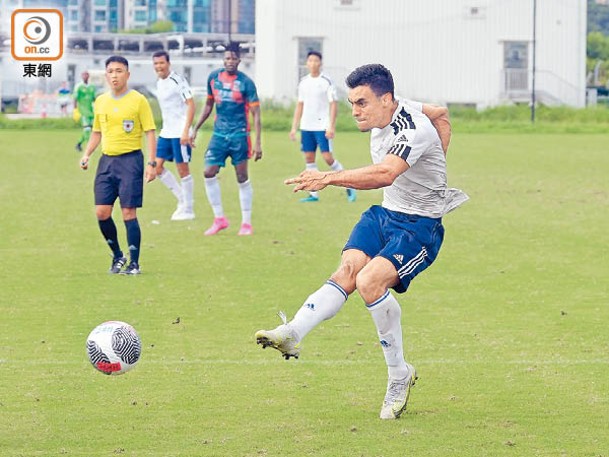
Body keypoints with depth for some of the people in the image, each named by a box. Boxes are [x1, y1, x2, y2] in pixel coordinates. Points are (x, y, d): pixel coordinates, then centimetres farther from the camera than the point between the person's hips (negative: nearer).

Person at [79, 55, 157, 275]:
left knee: (128, 212, -7)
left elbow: (150, 133, -5)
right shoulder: (101, 101, 11)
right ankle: (117, 256, 17)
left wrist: (151, 163, -13)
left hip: (130, 160, -5)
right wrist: (86, 154, 8)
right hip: (106, 160, 5)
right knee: (101, 212, -1)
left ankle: (134, 263, 0)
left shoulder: (138, 100, -5)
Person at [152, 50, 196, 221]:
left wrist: (186, 130, -22)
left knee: (182, 169, -3)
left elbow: (191, 104, -16)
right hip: (166, 132, 8)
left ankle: (188, 209, 7)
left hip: (180, 133, -8)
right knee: (157, 167, 4)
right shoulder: (159, 82, 12)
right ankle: (182, 199, 16)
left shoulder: (178, 80, -13)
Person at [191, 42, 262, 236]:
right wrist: (195, 129, 16)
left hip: (239, 134, -4)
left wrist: (257, 143, -13)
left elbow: (256, 114, -7)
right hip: (219, 133, 4)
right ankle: (219, 218, 5)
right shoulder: (214, 77, 5)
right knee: (209, 173, -6)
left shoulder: (246, 82, -8)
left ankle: (246, 223, 10)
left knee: (242, 178, 1)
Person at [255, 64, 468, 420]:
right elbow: (440, 113, 21)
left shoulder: (413, 130, -25)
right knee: (346, 271, -17)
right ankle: (292, 334, -36)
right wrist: (437, 168, 21)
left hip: (419, 227, -8)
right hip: (385, 214, 8)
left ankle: (399, 374, -12)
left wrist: (329, 178, -53)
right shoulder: (383, 115, 2)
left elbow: (385, 174, -45)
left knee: (370, 280, -27)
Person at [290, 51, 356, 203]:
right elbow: (300, 105, 15)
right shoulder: (303, 82, 10)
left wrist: (331, 127, -15)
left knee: (328, 157, -11)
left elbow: (333, 104, -8)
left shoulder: (326, 82, -6)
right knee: (309, 158, 3)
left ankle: (349, 186, 2)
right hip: (306, 127, 6)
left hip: (322, 127, -6)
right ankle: (313, 194, 7)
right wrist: (294, 127, 11)